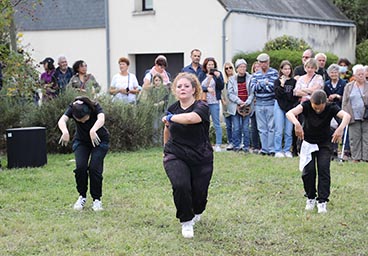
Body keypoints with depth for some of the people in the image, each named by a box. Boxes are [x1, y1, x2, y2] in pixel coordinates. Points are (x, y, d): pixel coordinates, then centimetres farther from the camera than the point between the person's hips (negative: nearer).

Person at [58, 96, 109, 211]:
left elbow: (101, 119, -48)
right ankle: (82, 196, 4)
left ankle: (97, 199, 0)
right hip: (81, 141, 2)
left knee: (94, 168, -18)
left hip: (99, 140, -2)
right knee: (80, 167, -17)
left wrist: (93, 130, -68)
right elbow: (62, 120, -41)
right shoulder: (72, 108, -25)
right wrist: (65, 131, -63)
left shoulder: (95, 107, -29)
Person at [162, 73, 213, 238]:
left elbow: (190, 118, -36)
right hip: (175, 157, 2)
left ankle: (197, 212, 40)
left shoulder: (202, 107, -13)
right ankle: (186, 221, -2)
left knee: (199, 194, 0)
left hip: (201, 159, -2)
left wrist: (170, 117, -21)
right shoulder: (172, 109, 2)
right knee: (180, 185, -25)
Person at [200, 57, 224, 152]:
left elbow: (221, 87, -4)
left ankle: (218, 145, -2)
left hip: (214, 102, -3)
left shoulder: (218, 74, 4)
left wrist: (218, 77, -16)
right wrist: (207, 89, -14)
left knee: (216, 124, -3)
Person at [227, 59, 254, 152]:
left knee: (245, 128, 0)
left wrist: (246, 103, -12)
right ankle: (236, 145, 9)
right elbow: (230, 93, -1)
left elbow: (252, 93, 0)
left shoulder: (250, 78, 4)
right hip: (235, 106, 0)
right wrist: (239, 101, -11)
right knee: (236, 128, -1)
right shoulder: (232, 79, 6)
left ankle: (246, 146, 8)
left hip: (247, 107, 0)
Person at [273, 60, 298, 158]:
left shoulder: (294, 81, 5)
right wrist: (282, 84, -19)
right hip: (279, 107, -1)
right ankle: (278, 151, 4)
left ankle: (287, 150, 12)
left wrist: (294, 106, -2)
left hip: (290, 107, 1)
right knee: (279, 131, -2)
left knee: (288, 131, 2)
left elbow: (296, 96, 8)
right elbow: (277, 95, -10)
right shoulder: (278, 81, 1)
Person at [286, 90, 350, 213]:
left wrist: (341, 128, -60)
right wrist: (296, 123, -60)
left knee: (324, 169, -12)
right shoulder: (306, 105, -22)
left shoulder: (331, 108, -22)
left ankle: (322, 201, -5)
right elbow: (289, 113, -39)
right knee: (308, 170, -8)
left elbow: (346, 116, -40)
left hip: (324, 144, 0)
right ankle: (310, 198, 13)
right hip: (308, 143, 0)